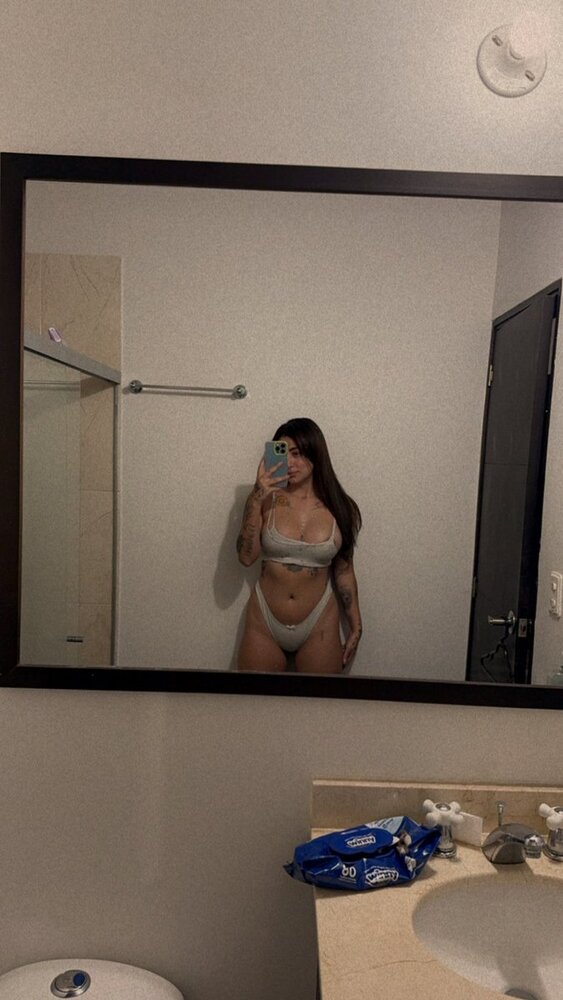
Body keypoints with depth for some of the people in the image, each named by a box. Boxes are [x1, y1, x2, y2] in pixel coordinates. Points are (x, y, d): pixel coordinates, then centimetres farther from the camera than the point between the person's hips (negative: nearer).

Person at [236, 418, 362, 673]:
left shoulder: (339, 508, -5)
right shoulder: (267, 500, -7)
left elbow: (344, 570, 4)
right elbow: (246, 557, -15)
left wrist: (356, 626, 8)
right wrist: (256, 499, -21)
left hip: (319, 626, 0)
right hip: (264, 623, 0)